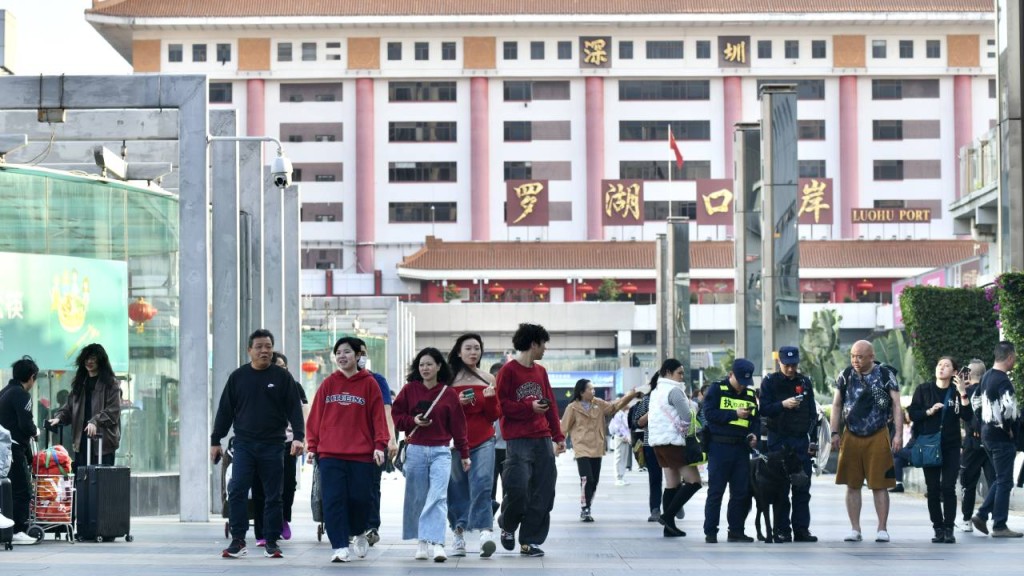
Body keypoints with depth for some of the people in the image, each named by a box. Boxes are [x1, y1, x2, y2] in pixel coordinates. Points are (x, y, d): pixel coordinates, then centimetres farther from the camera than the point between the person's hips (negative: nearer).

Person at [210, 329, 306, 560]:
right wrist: (215, 440, 9)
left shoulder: (282, 377, 4)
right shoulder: (238, 376, 8)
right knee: (237, 491, -10)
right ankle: (238, 541, -6)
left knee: (273, 495, 4)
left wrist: (298, 436, -13)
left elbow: (294, 409, 0)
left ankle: (272, 541, 12)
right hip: (244, 444, 1)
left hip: (273, 445, -1)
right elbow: (225, 411, 11)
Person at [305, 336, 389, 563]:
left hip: (361, 454, -1)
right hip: (330, 454, 1)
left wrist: (380, 445, -7)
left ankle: (359, 534, 30)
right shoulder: (328, 384, 8)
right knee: (333, 501, -7)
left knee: (359, 499, 2)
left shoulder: (369, 384, 3)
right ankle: (340, 547, -6)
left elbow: (378, 416, 1)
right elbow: (316, 416, 8)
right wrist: (312, 446, 4)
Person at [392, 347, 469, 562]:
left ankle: (437, 544, -23)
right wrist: (413, 421, -11)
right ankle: (421, 543, 12)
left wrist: (464, 454, 7)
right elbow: (396, 415, 8)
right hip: (415, 450, 1)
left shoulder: (449, 394, 3)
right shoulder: (409, 390, 4)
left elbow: (458, 425, 6)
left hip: (440, 451, -1)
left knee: (437, 497, -14)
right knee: (417, 499, 3)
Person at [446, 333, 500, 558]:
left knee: (482, 485, -16)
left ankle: (486, 533, -28)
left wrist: (491, 398, -10)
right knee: (457, 489, 1)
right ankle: (459, 535, 11)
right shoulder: (449, 379, 7)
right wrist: (456, 402, -11)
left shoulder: (488, 379, 10)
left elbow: (494, 416, 10)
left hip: (483, 442, 0)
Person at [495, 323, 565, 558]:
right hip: (518, 440, -6)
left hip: (542, 439, 6)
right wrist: (530, 408, -17)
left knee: (543, 493, 0)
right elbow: (502, 404, -7)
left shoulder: (540, 371, 17)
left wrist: (558, 436, 14)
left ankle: (530, 541, 7)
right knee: (517, 488, -13)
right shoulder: (508, 370, -2)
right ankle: (507, 526, 16)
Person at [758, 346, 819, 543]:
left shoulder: (805, 382, 11)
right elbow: (764, 409, -8)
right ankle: (782, 530, -1)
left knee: (802, 488, 2)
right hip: (778, 440, -3)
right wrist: (783, 405, -24)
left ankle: (801, 529, 5)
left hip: (801, 440, 3)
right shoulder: (770, 382, 0)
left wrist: (813, 439, 11)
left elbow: (813, 413, 15)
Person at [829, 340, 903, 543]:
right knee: (852, 485, 4)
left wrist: (898, 434, -9)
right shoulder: (845, 376, 6)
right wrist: (835, 433, 4)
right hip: (851, 437, 3)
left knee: (880, 485, -2)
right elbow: (837, 405, 12)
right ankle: (855, 529, 9)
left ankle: (882, 529, 4)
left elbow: (896, 406, -2)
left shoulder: (886, 375, -2)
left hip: (878, 437, -3)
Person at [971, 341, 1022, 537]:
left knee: (1001, 479, 18)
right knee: (1004, 481, -2)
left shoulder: (987, 376, 11)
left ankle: (982, 515, 13)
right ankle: (999, 526, 1)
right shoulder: (1003, 381, -19)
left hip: (987, 432, 9)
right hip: (1001, 437, -9)